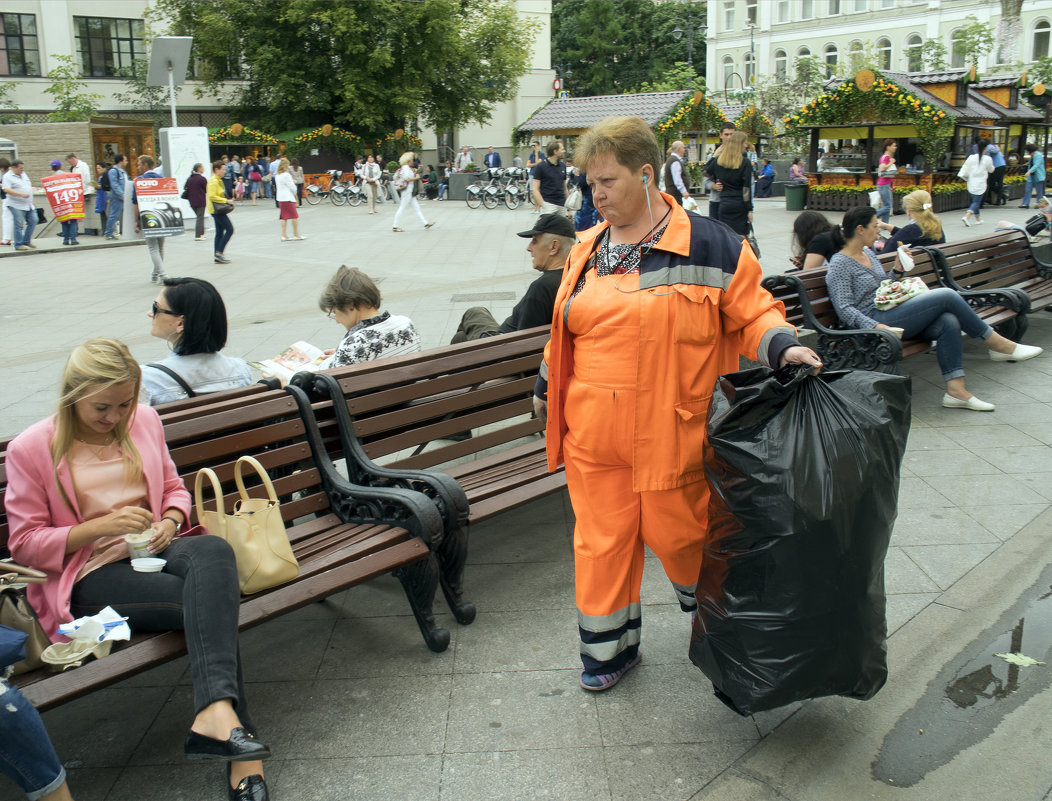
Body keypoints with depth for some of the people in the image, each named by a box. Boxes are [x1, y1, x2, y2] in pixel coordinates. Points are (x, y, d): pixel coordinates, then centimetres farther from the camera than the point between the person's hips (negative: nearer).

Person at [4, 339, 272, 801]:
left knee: (213, 550, -35)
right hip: (89, 577, -4)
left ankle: (215, 712, -48)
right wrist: (102, 526, -15)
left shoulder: (144, 421, 13)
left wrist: (170, 522, -2)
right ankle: (240, 750, -34)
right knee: (210, 598, -32)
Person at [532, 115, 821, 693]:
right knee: (601, 539, 9)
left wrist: (783, 347, -21)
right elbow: (564, 333, 22)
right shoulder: (587, 250, 11)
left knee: (677, 534, 10)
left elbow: (752, 313, -3)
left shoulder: (707, 245, -5)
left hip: (672, 432, -4)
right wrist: (546, 386, 28)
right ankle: (610, 648, 30)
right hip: (593, 434, 4)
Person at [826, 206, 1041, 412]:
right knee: (946, 295, -15)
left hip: (891, 314, 9)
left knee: (948, 322, -16)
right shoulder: (839, 264, -9)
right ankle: (997, 344, 0)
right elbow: (844, 310, -17)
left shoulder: (869, 253, 18)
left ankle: (955, 390, -18)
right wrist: (878, 327, -27)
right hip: (874, 321, -9)